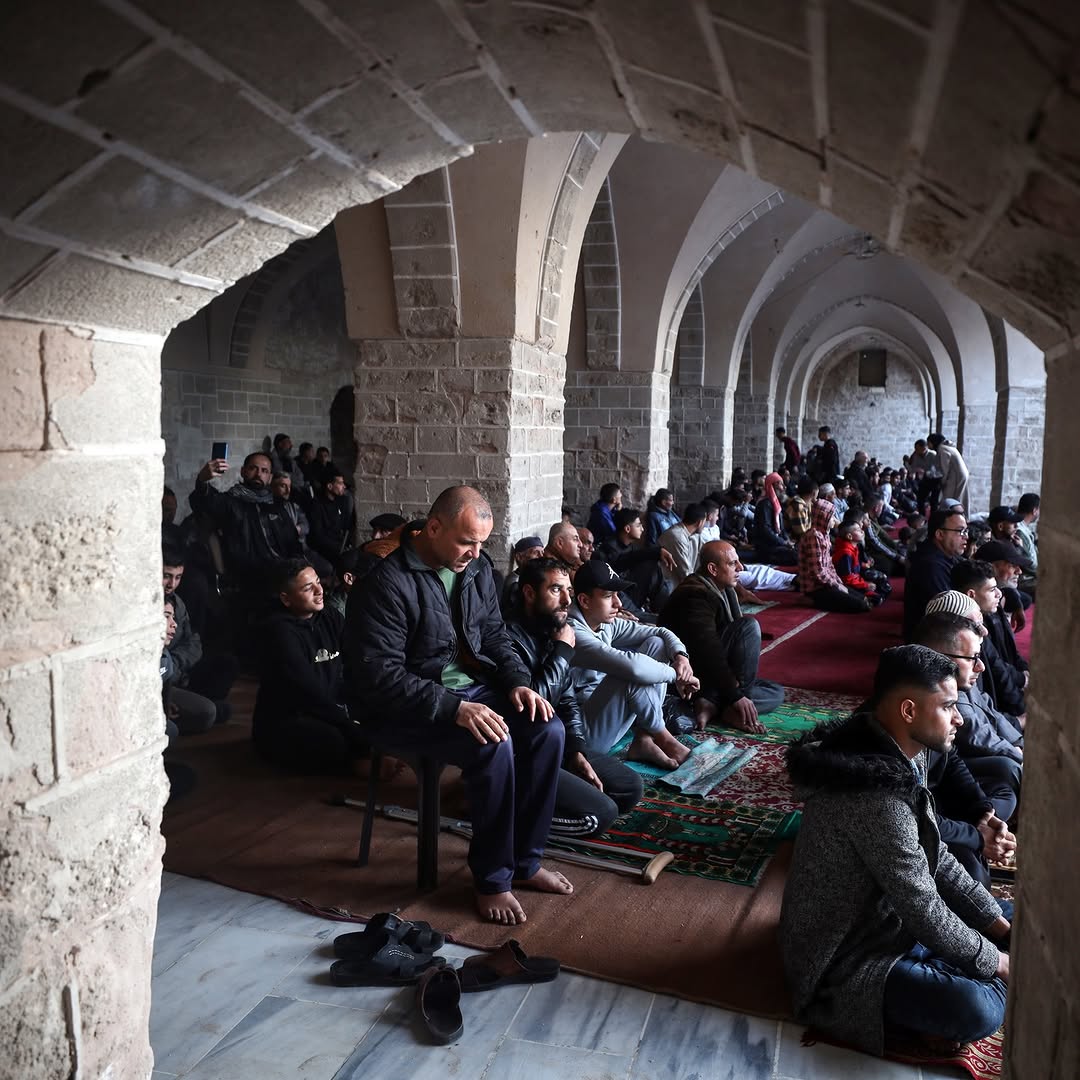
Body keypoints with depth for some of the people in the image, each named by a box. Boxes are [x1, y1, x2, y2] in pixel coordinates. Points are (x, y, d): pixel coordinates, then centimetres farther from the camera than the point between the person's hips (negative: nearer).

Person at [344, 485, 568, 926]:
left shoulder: (476, 568, 3)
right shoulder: (388, 582, -21)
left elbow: (495, 635, 14)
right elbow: (379, 676, -25)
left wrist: (518, 682, -5)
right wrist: (454, 709, -32)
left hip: (471, 687, 7)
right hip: (406, 708, -7)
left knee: (548, 730, -14)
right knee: (494, 746, -30)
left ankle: (524, 861, 2)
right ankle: (493, 879, -8)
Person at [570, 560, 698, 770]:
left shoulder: (606, 624, 2)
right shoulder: (572, 633, -26)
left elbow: (661, 633, 10)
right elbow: (631, 666, -38)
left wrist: (680, 655, -12)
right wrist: (676, 674, -22)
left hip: (603, 708, 10)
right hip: (584, 730, -9)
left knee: (656, 644, 3)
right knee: (633, 674, -30)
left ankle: (643, 739, -6)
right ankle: (663, 738, -2)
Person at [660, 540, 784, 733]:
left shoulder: (724, 590, 11)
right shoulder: (695, 596, -21)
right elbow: (708, 652, -28)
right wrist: (737, 696, -27)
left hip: (710, 673, 10)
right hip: (691, 679, -10)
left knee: (776, 692, 7)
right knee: (749, 625, -21)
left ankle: (713, 705, -13)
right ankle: (730, 710, -20)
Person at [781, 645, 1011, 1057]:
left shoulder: (897, 759, -2)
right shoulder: (877, 797, -32)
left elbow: (936, 858, 8)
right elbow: (924, 910, -25)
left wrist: (998, 923, 3)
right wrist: (994, 962, -10)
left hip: (888, 920, 10)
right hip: (847, 959, -10)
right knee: (977, 1011, -29)